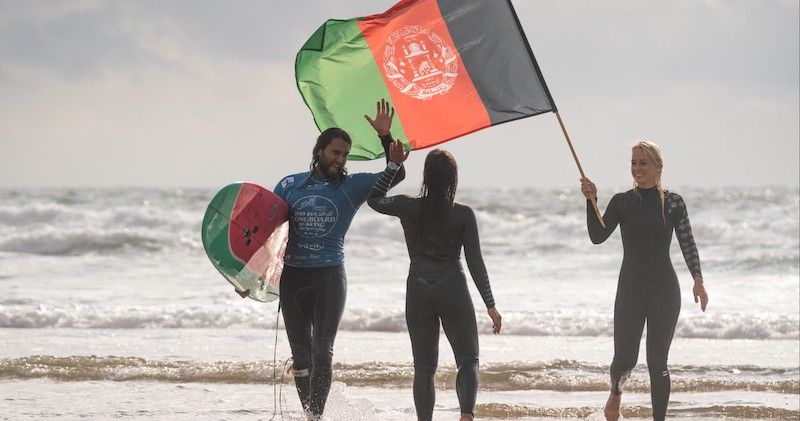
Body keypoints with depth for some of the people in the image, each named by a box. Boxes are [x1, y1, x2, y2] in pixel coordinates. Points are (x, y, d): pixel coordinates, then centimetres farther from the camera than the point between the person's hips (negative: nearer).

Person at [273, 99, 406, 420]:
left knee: (322, 352, -9)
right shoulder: (290, 185, 9)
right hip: (292, 276, 2)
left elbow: (396, 175, -5)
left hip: (329, 276, -2)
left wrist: (385, 137, -17)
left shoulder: (352, 187, 4)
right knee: (301, 354, 6)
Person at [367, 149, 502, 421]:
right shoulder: (464, 215, -5)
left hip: (418, 293, 2)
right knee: (468, 360, 5)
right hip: (453, 291, -2)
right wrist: (490, 305, 2)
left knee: (424, 366, 9)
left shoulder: (408, 208, -2)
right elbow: (475, 263, -4)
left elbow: (374, 199, 18)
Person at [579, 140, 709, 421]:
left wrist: (698, 279, -8)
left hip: (664, 291, -1)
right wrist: (591, 201, -17)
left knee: (657, 362, -2)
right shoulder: (622, 202, 3)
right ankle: (616, 392, 33)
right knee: (624, 359, -3)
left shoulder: (674, 203, 2)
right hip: (630, 289, 1)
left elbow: (687, 243, 3)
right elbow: (597, 237, -6)